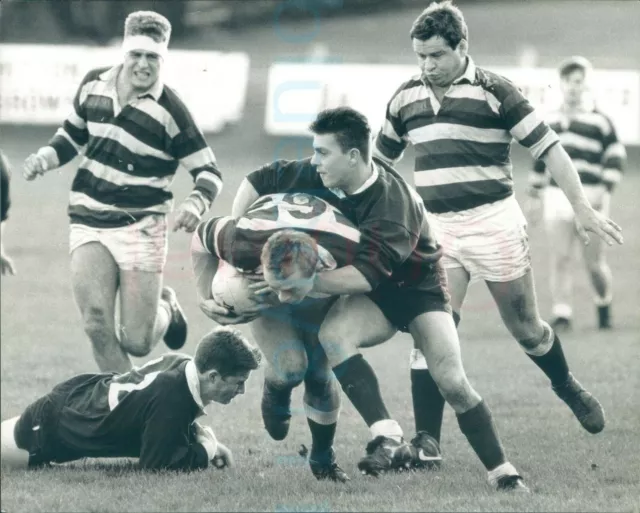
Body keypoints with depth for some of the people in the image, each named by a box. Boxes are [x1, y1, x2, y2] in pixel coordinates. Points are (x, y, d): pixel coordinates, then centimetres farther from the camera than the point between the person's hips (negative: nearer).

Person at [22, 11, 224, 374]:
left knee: (137, 343, -3)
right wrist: (45, 158, 0)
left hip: (141, 230, -3)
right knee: (98, 326, -14)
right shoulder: (94, 85, 0)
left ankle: (165, 307, 33)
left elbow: (209, 172, -8)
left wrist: (196, 204, -28)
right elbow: (74, 135, 19)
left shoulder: (170, 111, -14)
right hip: (89, 224, 3)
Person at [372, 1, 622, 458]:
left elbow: (548, 146, -7)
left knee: (526, 330, 9)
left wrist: (582, 207, -12)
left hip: (494, 225, -3)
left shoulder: (494, 92, -8)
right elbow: (381, 158, 21)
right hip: (436, 228, 3)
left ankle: (567, 387, 39)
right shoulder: (406, 99, 6)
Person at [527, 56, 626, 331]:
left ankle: (604, 303, 26)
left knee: (594, 262, 1)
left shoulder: (599, 120, 0)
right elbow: (540, 158, 22)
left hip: (589, 198, -3)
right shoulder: (551, 121, 15)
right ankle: (561, 313, -5)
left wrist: (605, 192, -12)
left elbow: (615, 158, -2)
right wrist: (535, 194, 20)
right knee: (560, 259, -6)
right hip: (557, 197, 3)